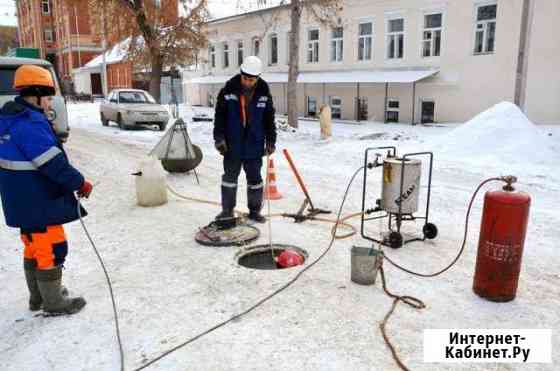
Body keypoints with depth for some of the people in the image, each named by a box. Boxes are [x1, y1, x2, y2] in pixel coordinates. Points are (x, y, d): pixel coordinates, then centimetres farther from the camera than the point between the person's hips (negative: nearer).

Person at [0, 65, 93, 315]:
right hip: (39, 203, -10)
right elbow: (54, 163, -25)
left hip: (23, 201, 10)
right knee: (52, 251, 2)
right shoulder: (30, 124, -23)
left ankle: (38, 297, 34)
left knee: (35, 248, 21)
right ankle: (54, 303, 15)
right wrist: (80, 183, -13)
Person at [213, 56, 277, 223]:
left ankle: (254, 210, 21)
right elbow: (219, 115, -2)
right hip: (232, 144, -1)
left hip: (254, 145, 1)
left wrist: (271, 140, 5)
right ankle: (227, 209, 22)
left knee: (255, 178, 8)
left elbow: (269, 118, 5)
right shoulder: (228, 90, -7)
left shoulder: (264, 92, -2)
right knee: (230, 177, 9)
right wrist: (219, 137, -7)